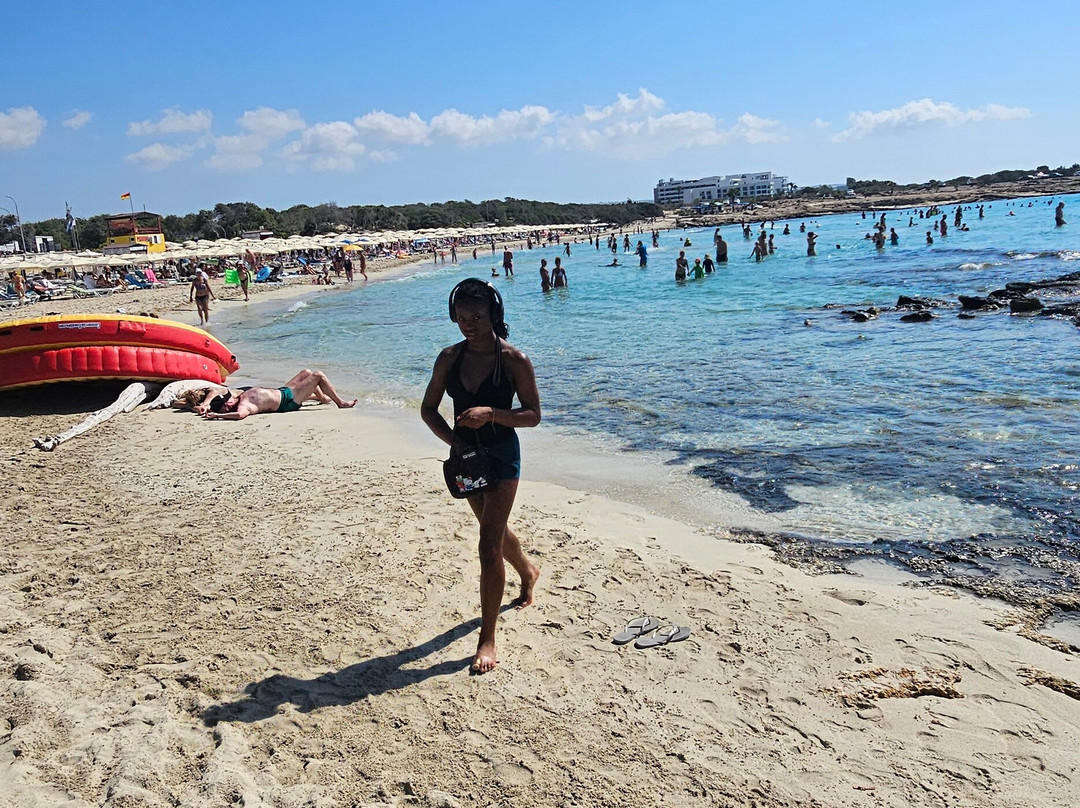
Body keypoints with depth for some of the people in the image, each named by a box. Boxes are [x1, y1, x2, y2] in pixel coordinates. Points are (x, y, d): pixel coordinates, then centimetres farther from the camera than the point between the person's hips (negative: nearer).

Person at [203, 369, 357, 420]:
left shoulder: (238, 395, -9)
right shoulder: (244, 406, -33)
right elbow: (240, 414, -55)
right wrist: (217, 414, -50)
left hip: (282, 391, 10)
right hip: (288, 401, -10)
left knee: (306, 372, 27)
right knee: (318, 375, -5)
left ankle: (323, 397, 48)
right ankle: (340, 403, 10)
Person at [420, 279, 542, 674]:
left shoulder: (514, 360, -13)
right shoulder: (450, 357, -1)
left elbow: (533, 415, -10)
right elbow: (428, 408, 5)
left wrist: (491, 413, -26)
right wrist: (452, 439, -12)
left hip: (502, 454, -5)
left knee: (489, 545, -10)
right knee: (495, 530, 24)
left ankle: (487, 638, -1)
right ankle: (528, 571, 56)